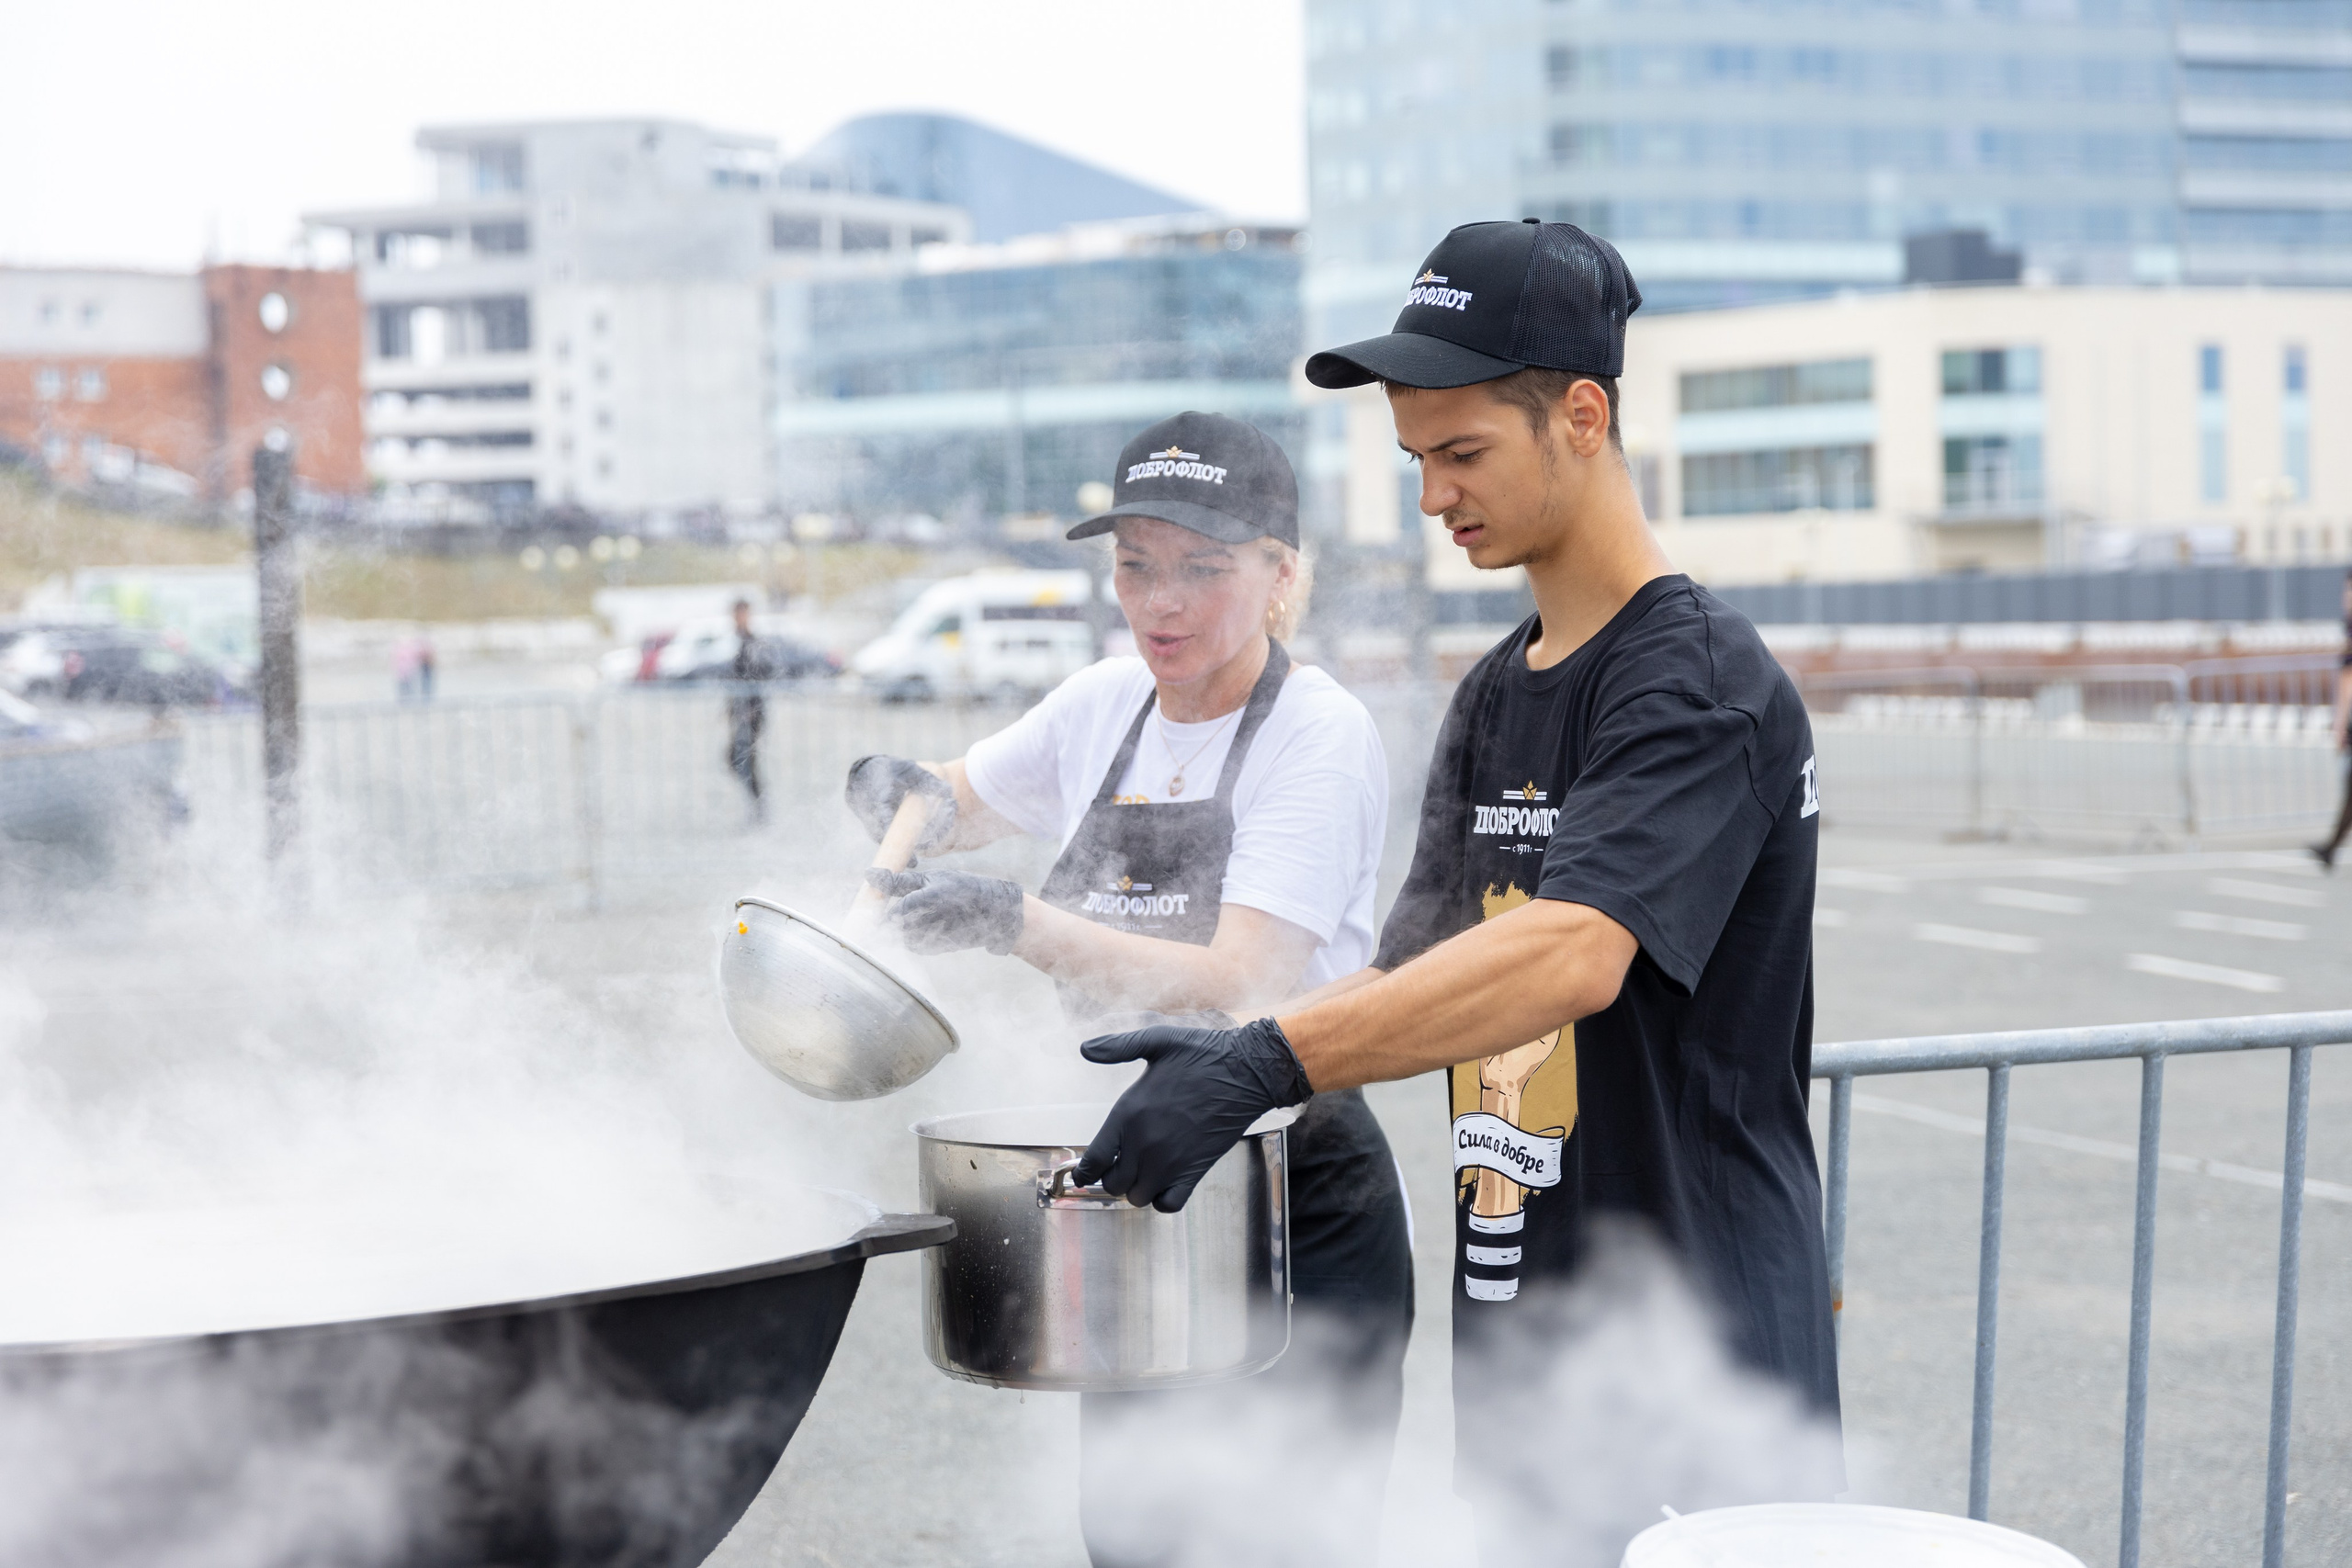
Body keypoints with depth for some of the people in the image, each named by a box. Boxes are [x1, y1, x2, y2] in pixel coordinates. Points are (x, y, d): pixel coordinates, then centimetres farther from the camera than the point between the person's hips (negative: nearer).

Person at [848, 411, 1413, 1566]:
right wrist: (899, 790, 0)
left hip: (1301, 1205, -6)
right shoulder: (1105, 705, 6)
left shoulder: (1320, 734, -14)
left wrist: (1019, 925, -35)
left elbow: (1240, 988, -25)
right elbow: (957, 807, 24)